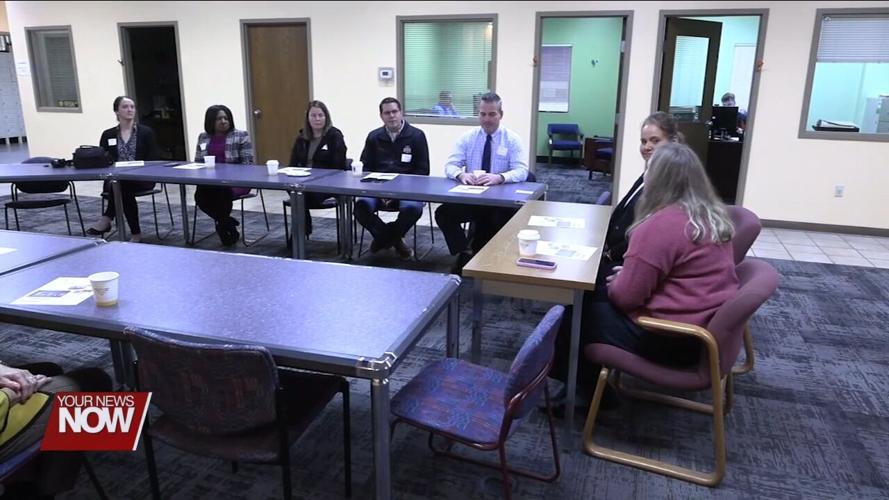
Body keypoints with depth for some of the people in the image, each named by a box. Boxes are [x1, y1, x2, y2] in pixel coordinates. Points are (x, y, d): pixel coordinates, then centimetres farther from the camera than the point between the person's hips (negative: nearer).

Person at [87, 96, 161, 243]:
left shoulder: (146, 132, 8)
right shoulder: (108, 135, 14)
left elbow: (154, 159, 1)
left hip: (142, 179, -2)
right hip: (115, 178, 2)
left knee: (122, 185, -37)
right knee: (124, 190, -36)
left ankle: (107, 219, -32)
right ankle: (135, 233, -36)